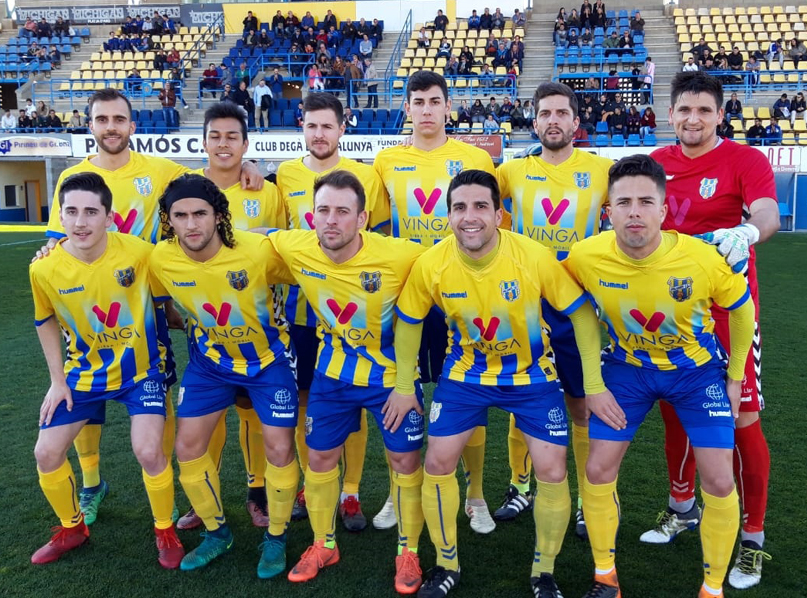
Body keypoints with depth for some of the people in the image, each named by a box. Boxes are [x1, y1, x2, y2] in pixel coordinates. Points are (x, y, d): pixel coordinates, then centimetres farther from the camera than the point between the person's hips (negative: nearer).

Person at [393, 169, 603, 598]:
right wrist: (404, 385, 2)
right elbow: (408, 322, -2)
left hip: (531, 374, -1)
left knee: (552, 470, -6)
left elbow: (581, 314, -13)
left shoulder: (535, 257, -26)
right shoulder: (430, 265, -21)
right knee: (437, 463, -1)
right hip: (465, 373, 1)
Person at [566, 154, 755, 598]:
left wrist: (735, 378, 0)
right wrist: (592, 385, -6)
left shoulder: (702, 259, -29)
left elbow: (742, 309, -6)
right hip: (627, 366, 1)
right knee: (598, 469, -3)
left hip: (697, 369, -1)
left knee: (719, 481, -5)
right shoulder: (586, 257, -26)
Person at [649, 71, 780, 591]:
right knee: (674, 410, 13)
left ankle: (753, 538, 16)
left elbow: (768, 214, -23)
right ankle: (682, 509, 35)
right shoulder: (658, 162, 6)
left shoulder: (746, 160, -6)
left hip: (729, 310, -4)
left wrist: (747, 231, -44)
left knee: (742, 420, -2)